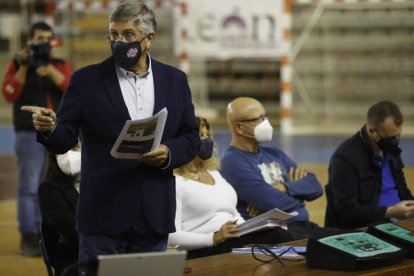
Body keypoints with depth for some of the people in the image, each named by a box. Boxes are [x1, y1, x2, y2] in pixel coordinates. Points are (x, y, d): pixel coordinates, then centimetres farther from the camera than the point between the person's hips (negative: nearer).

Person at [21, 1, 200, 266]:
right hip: (103, 214, -2)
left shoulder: (174, 80, 8)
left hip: (154, 215, 3)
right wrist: (49, 127, -26)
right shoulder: (87, 80, 0)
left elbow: (191, 138, 11)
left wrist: (169, 152, -10)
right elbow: (63, 140, -4)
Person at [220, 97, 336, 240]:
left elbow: (315, 187, 11)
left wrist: (286, 188, -8)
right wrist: (298, 187, 4)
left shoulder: (274, 154, 19)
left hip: (304, 225, 8)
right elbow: (275, 203, -17)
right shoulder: (233, 163, -7)